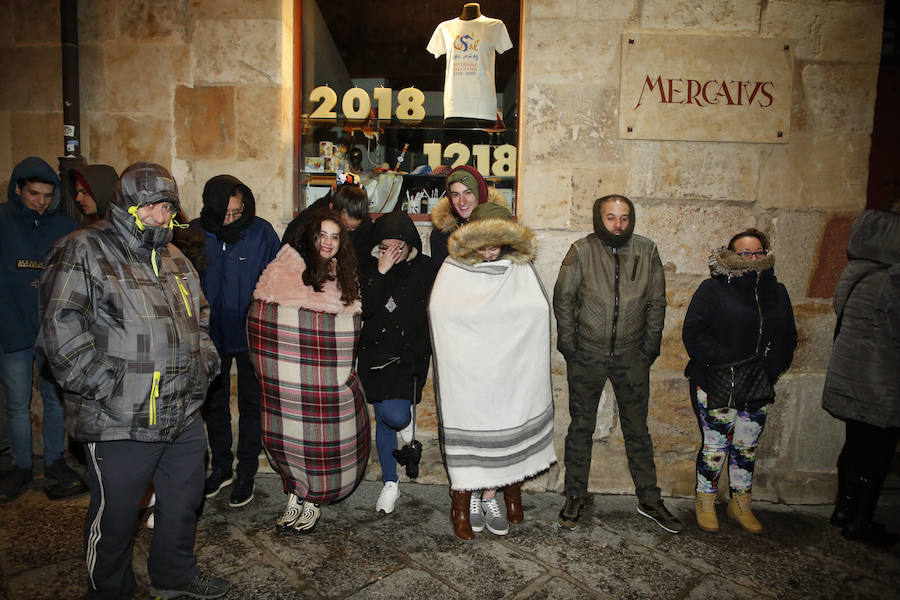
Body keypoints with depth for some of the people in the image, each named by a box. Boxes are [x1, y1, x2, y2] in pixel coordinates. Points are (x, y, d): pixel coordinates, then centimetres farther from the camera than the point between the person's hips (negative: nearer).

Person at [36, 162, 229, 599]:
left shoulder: (174, 259, 14)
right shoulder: (83, 252, -9)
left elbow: (199, 317, 25)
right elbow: (62, 332, -16)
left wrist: (204, 361, 11)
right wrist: (106, 388, -19)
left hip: (184, 415, 7)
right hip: (120, 423, -7)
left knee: (184, 502, 20)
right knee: (115, 517, 10)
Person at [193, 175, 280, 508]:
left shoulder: (262, 232, -13)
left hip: (250, 336, -3)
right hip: (211, 335, 3)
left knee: (250, 405, 10)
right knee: (214, 404, 16)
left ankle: (247, 472, 25)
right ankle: (221, 467, 35)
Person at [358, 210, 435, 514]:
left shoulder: (425, 268, -4)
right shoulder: (370, 267, -2)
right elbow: (363, 309, -14)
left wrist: (421, 348, -6)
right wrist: (381, 273, -21)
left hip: (410, 356, -2)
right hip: (375, 355, 2)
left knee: (395, 415, -19)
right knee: (383, 419, 9)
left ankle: (405, 419, 20)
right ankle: (390, 483, 26)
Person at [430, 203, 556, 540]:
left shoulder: (520, 269, 4)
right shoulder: (453, 270, -1)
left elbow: (539, 309, -7)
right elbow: (441, 310, -15)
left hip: (508, 369, 2)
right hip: (465, 369, -2)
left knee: (503, 423, 7)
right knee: (466, 426, 2)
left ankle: (490, 496, 23)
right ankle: (465, 497, 17)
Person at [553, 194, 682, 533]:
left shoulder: (646, 251, 0)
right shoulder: (582, 251, -5)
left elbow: (656, 302, 6)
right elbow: (563, 299, -1)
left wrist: (650, 347, 3)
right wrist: (568, 343, -5)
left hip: (631, 356, 1)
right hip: (587, 356, -1)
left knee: (637, 430, 11)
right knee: (581, 428, 9)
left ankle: (649, 501, 24)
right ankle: (575, 498, 22)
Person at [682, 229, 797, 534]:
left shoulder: (776, 292, 10)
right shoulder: (713, 289, -6)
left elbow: (788, 338, 15)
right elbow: (693, 332, -12)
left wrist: (772, 368, -1)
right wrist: (725, 361, -20)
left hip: (758, 390, 5)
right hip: (717, 387, -5)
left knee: (747, 448, 14)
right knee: (715, 446, 2)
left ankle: (740, 504, 30)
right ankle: (705, 503, 20)